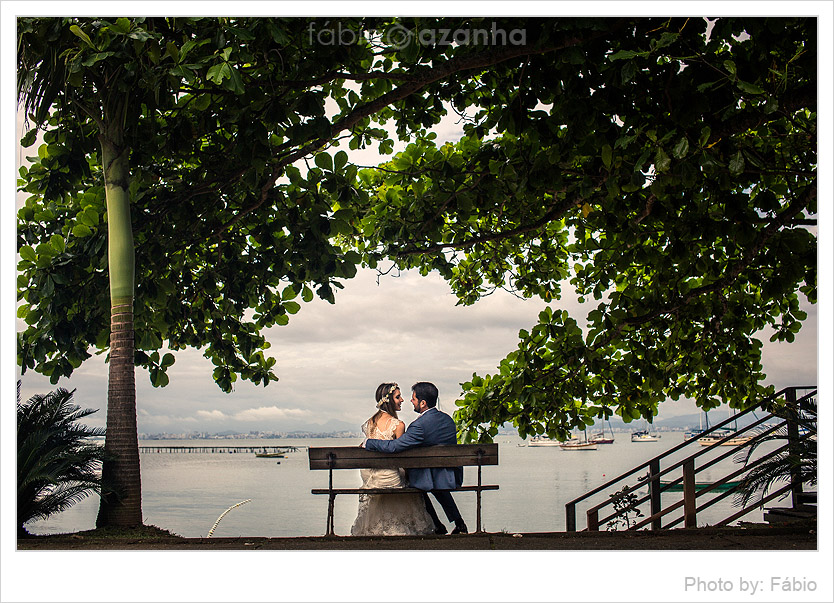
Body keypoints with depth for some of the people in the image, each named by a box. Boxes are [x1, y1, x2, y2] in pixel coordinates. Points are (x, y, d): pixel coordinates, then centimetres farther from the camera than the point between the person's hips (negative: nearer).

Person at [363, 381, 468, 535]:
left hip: (432, 480, -6)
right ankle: (459, 524, 32)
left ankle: (437, 527, 26)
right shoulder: (448, 419, 1)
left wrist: (368, 442, -11)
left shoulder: (419, 425, -24)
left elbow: (393, 446, -25)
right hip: (454, 477, 6)